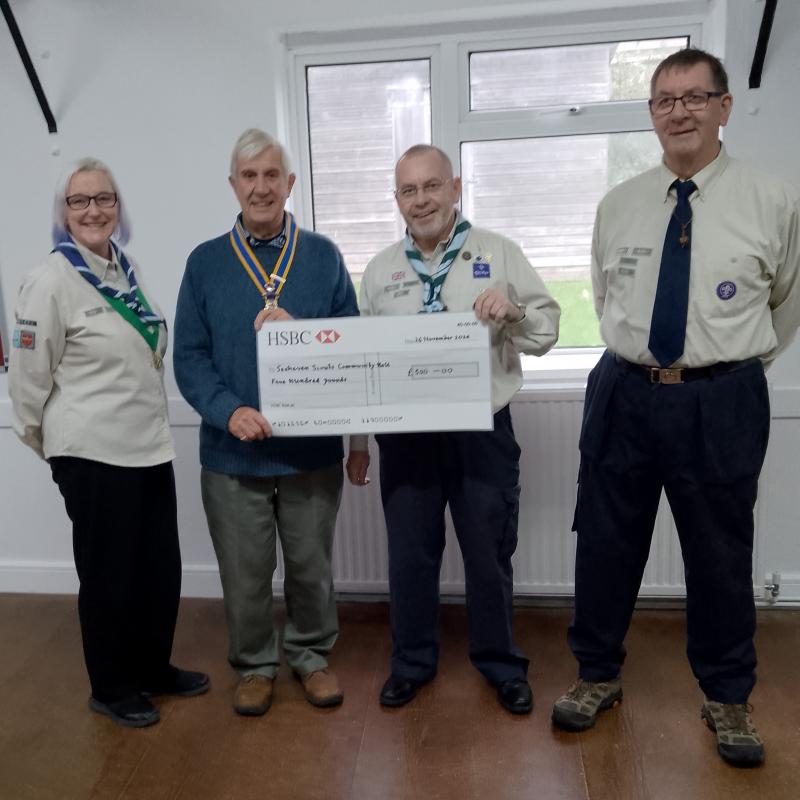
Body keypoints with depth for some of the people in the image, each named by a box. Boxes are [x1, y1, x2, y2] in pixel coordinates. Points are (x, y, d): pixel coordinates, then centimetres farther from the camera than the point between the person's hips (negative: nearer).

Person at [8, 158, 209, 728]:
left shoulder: (127, 269, 8)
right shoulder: (51, 280, -14)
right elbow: (29, 376, -9)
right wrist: (45, 441, 2)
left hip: (149, 445, 7)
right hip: (92, 453, -7)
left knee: (162, 568, 15)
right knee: (109, 574, 8)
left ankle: (154, 667, 36)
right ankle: (112, 688, 29)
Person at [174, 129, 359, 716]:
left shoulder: (323, 255, 3)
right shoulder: (206, 262, 3)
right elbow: (189, 356, -1)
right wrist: (229, 410, -18)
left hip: (312, 445, 0)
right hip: (233, 452, 0)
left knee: (311, 565, 15)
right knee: (245, 574, 12)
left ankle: (312, 655, 38)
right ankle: (256, 664, 35)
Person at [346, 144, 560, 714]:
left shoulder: (499, 254, 1)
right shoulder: (381, 270, 8)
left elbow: (546, 332, 3)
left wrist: (513, 311, -19)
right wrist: (358, 442, 9)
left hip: (483, 433, -1)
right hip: (404, 436, 2)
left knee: (489, 557, 10)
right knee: (410, 556, 12)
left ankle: (501, 665, 32)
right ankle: (412, 663, 33)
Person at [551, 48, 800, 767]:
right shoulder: (617, 206, 5)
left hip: (723, 402, -2)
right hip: (625, 392, 2)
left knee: (721, 557, 10)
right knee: (606, 544, 11)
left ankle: (727, 698, 34)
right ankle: (598, 675, 33)